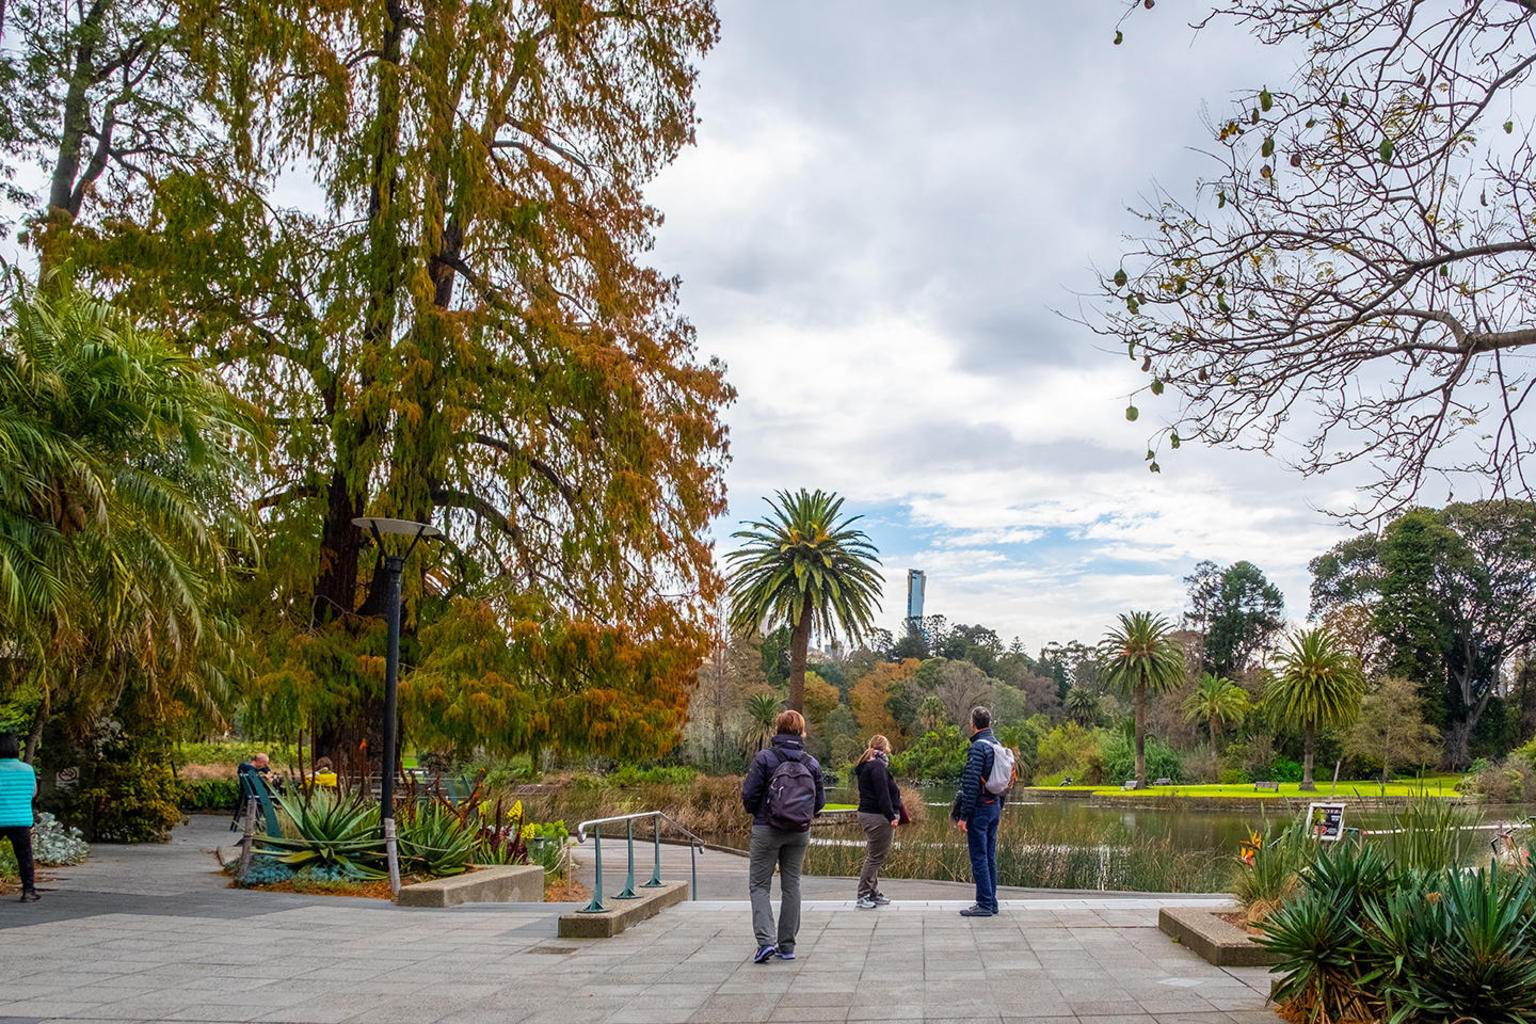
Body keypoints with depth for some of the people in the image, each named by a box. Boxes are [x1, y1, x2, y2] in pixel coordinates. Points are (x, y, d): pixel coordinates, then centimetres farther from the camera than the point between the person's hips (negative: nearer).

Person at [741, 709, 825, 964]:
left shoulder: (765, 758, -10)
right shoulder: (811, 763, 1)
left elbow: (749, 793, -12)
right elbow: (820, 801, 3)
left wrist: (753, 811, 10)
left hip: (767, 830, -3)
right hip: (800, 833, 4)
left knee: (759, 884, 5)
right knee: (791, 885, 13)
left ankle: (766, 941, -11)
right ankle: (787, 945, 16)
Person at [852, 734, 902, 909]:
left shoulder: (865, 767, 17)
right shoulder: (877, 766, -15)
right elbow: (882, 794, -20)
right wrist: (891, 816, -19)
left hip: (866, 814, 11)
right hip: (877, 816, -11)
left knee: (874, 855, 17)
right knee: (876, 856, -6)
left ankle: (874, 893, 24)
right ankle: (863, 896, -4)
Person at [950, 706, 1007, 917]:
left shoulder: (978, 747, -16)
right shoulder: (997, 746, 11)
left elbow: (971, 784, -21)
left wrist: (964, 816, -19)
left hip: (979, 808, -9)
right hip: (994, 807, 9)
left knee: (979, 858, -4)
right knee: (990, 857, 13)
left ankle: (984, 904, -3)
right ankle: (991, 902, 17)